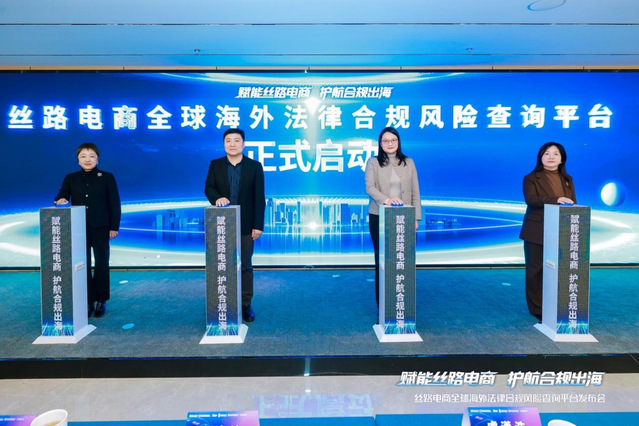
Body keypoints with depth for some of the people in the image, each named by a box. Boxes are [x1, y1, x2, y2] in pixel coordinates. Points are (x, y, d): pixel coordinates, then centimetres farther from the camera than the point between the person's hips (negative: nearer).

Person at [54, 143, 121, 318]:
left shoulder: (107, 177, 1)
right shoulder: (71, 178, 9)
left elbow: (115, 204, -2)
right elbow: (62, 195, 1)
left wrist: (114, 227, -7)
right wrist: (60, 200, -25)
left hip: (101, 228, -2)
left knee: (101, 265, 5)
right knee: (83, 265, 5)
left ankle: (101, 301, 16)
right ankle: (89, 301, 14)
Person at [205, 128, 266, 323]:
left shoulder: (255, 166, 0)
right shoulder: (215, 165, 6)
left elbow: (259, 198, -4)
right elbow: (209, 187, -2)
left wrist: (258, 225, -9)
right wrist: (217, 198, -26)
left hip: (245, 225, -2)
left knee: (245, 266, 5)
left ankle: (246, 305, 15)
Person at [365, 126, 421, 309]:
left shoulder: (409, 163, 10)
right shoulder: (373, 163, 4)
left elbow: (415, 192, 8)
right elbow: (369, 187, -8)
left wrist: (416, 218, 1)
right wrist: (385, 199, -26)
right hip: (379, 218, -1)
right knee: (381, 259, 3)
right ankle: (382, 304, 11)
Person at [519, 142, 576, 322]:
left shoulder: (567, 180, 16)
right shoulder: (531, 178, 0)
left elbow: (573, 204, 13)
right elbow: (531, 199, -17)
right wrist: (556, 200, -30)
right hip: (537, 232, -4)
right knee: (536, 270, 1)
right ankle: (537, 309, 11)